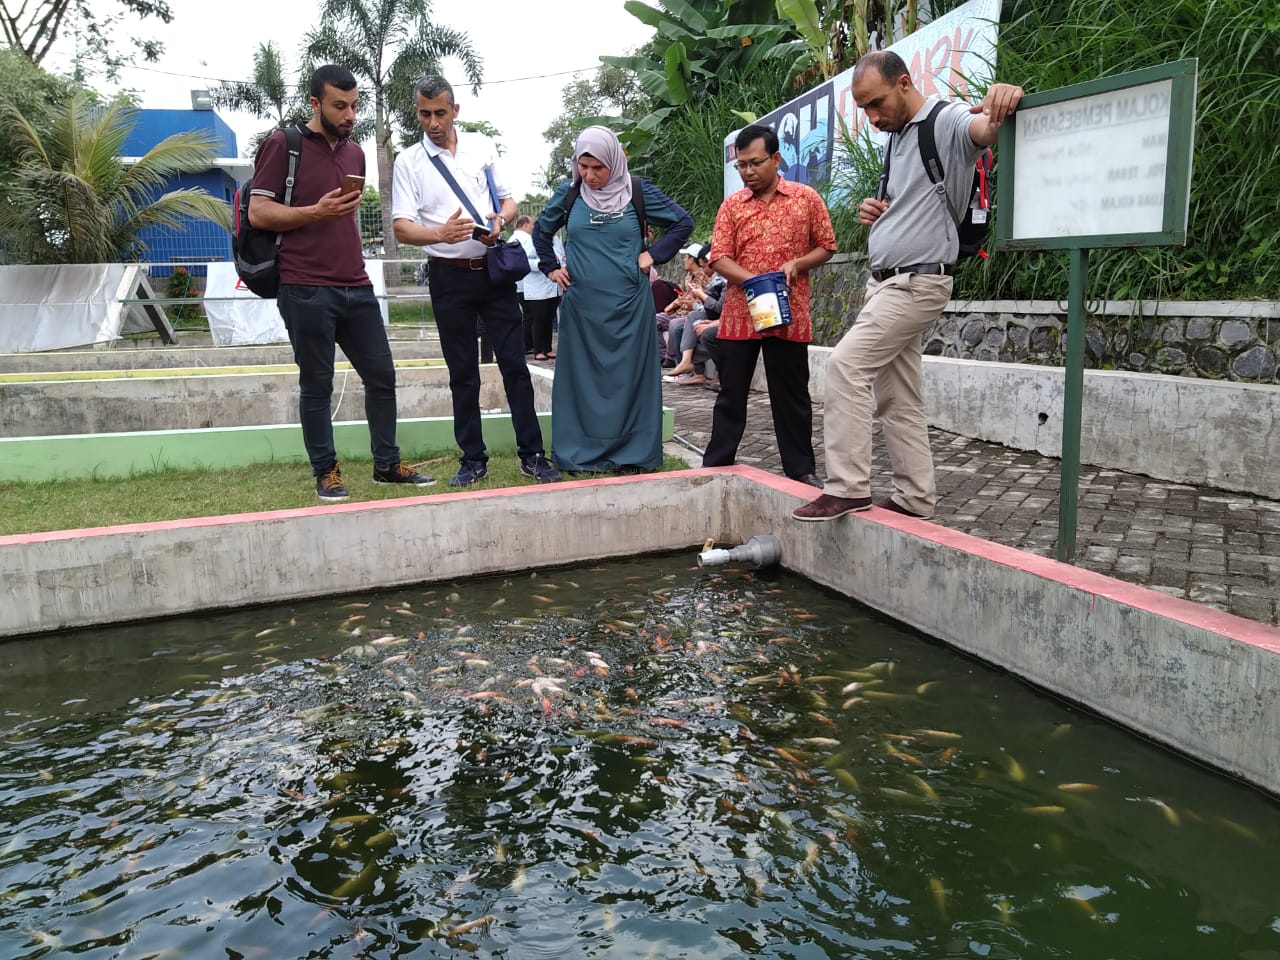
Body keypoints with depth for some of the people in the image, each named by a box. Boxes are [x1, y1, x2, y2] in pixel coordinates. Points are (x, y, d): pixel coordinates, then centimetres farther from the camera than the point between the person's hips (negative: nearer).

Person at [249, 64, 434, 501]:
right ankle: (326, 472, 13)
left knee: (382, 376, 8)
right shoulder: (283, 144, -3)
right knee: (317, 386, 2)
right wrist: (316, 212, -18)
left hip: (356, 288, 6)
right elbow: (258, 211, -8)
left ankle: (387, 464, 20)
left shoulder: (355, 152, 18)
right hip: (306, 291, -6)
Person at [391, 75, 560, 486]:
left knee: (515, 364, 1)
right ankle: (473, 460, 15)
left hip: (494, 268, 1)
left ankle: (532, 455, 8)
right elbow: (401, 227, -7)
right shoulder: (408, 162, 1)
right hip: (449, 276, -1)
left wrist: (499, 220, -13)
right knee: (462, 373, 6)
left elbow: (509, 201, 11)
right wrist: (441, 233, -27)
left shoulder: (482, 146, 7)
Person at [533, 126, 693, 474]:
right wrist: (551, 268, 9)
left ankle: (632, 452, 12)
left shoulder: (637, 191, -2)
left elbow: (683, 223, 6)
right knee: (581, 376, 5)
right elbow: (541, 231, 19)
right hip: (582, 304, 2)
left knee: (629, 376, 3)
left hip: (629, 303, -1)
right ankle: (581, 452, 15)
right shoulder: (568, 194, 3)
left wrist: (653, 254, -2)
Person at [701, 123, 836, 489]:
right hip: (738, 315, 2)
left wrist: (796, 264, -12)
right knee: (730, 395, 8)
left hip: (789, 316, -1)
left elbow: (826, 246, 7)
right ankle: (716, 466, 17)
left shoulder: (806, 198, 3)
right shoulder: (731, 205, 7)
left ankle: (801, 469, 16)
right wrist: (753, 280, -17)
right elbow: (719, 258, 0)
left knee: (792, 396, 6)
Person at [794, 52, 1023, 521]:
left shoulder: (947, 122, -10)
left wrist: (1003, 101, -55)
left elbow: (986, 130, -33)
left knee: (846, 363, -19)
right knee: (898, 398, 8)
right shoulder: (897, 137, 18)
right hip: (884, 282, 9)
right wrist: (872, 212, 7)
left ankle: (848, 487, -14)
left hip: (916, 283, -9)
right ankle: (914, 498, 15)